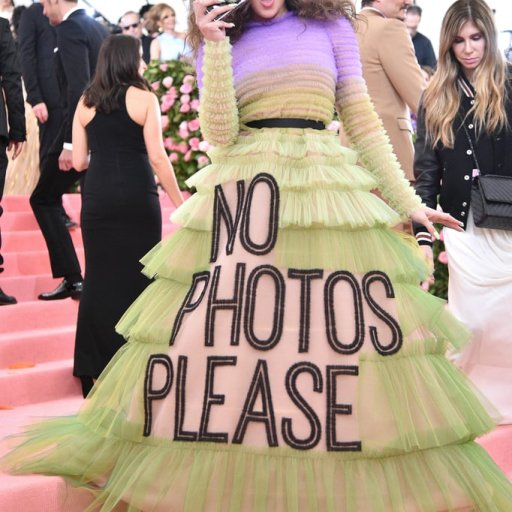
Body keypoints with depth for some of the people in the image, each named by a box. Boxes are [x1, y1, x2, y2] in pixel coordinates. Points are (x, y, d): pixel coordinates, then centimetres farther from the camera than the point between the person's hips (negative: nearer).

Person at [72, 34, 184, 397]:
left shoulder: (85, 103, 9)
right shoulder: (144, 98, -2)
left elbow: (79, 162, 8)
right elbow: (157, 157, -7)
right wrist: (180, 202, -1)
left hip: (97, 197, 3)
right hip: (137, 195, -3)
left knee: (100, 276, 9)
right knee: (137, 275, 5)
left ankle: (96, 365, 11)